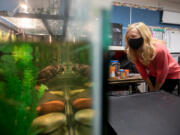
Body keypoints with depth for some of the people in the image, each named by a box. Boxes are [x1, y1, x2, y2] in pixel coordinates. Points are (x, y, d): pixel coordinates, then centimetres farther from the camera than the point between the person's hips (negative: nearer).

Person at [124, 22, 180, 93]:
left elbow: (162, 73, -21)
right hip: (153, 75, 4)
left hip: (171, 75, -4)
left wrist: (156, 90, -9)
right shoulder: (133, 51, -21)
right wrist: (151, 88, -4)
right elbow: (142, 71, -10)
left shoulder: (159, 49, -35)